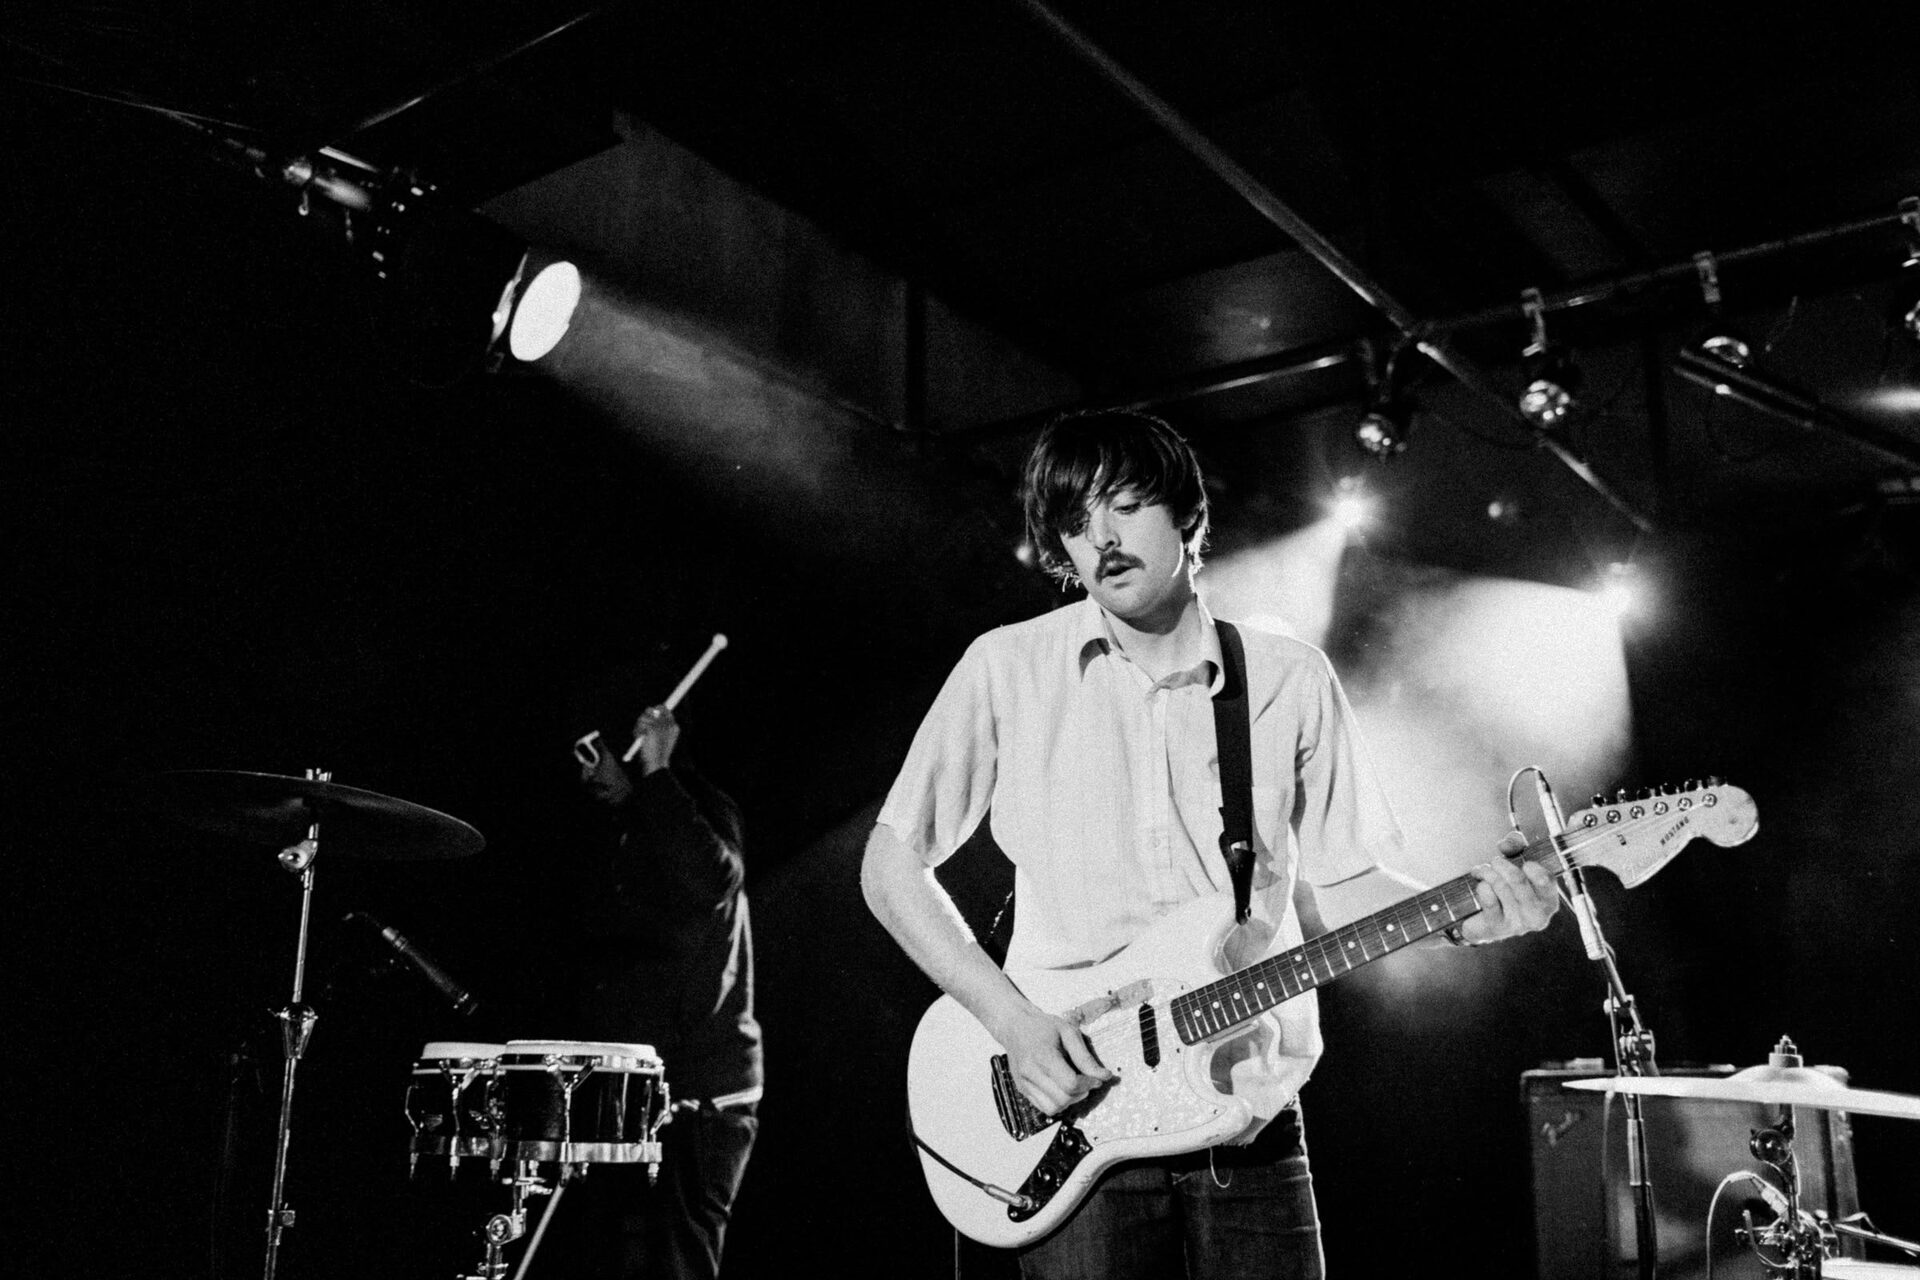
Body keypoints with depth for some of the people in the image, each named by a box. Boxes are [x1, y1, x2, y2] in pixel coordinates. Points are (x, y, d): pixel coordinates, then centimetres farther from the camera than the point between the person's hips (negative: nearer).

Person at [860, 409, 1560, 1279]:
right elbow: (891, 864, 1)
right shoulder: (1007, 669, -2)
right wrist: (1010, 1019, -9)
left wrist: (1462, 914, -10)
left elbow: (1348, 876, 9)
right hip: (1073, 1128, -1)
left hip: (1250, 1129, 2)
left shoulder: (1291, 679, 4)